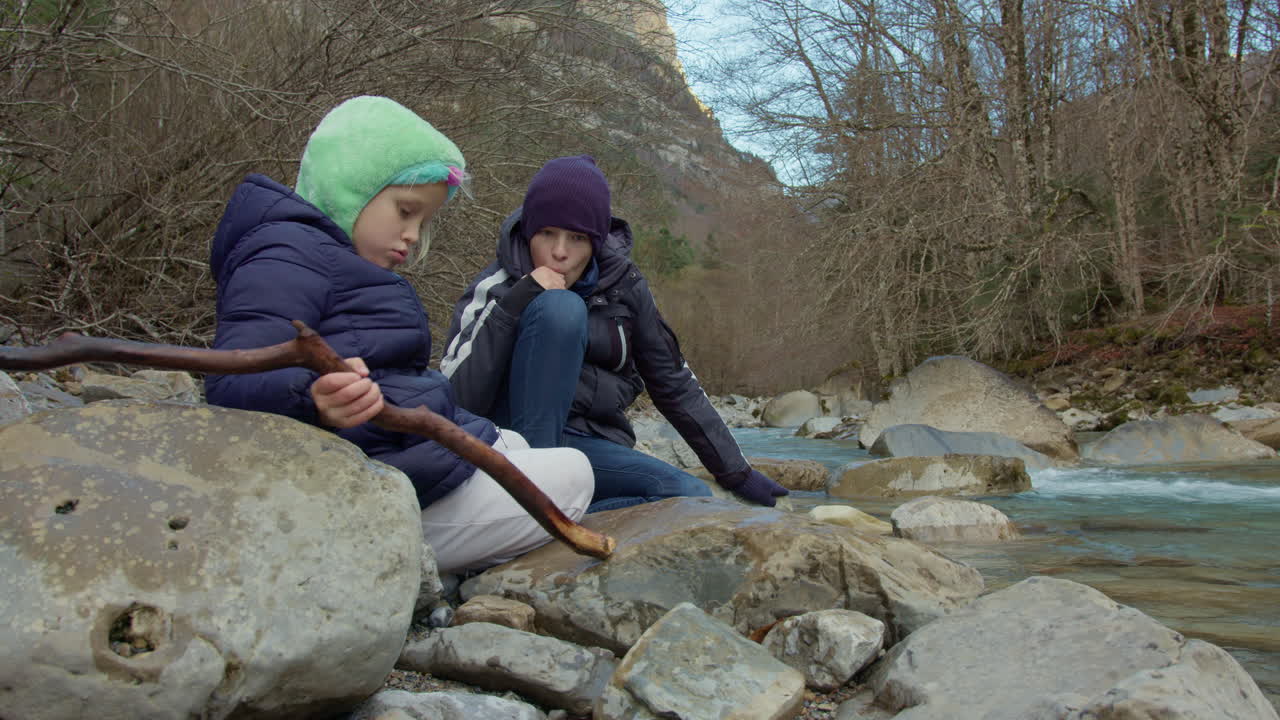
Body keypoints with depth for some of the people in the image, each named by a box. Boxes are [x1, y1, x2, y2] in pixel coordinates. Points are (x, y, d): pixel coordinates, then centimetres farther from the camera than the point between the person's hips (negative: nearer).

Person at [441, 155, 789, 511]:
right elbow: (456, 398, -19)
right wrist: (513, 304, -26)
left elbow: (674, 383, 8)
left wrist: (737, 474, 9)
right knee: (559, 307, -24)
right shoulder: (497, 287, -7)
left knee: (693, 497, -23)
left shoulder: (622, 283, 1)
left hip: (592, 448, 4)